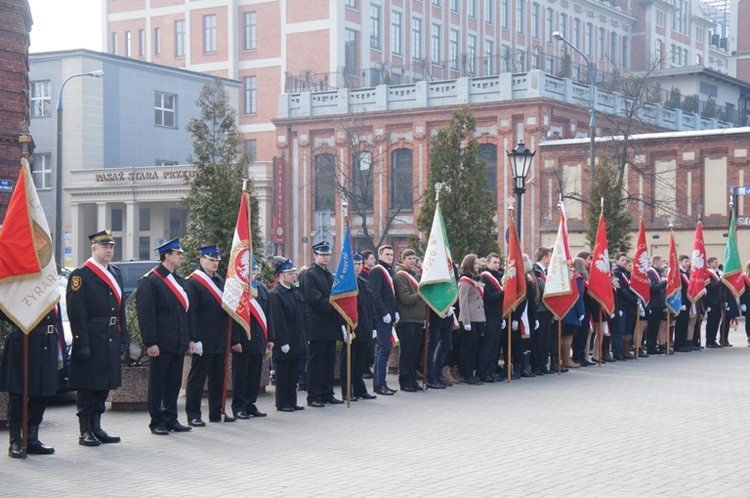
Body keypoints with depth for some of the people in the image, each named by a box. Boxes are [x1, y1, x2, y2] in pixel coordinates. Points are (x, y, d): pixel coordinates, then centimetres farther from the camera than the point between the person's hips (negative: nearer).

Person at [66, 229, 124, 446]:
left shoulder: (116, 273, 16)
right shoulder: (81, 275, -8)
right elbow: (76, 312, -13)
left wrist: (121, 337, 13)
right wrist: (82, 344, -18)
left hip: (111, 339, 7)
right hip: (91, 338, -7)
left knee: (105, 384, 11)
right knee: (87, 385, -2)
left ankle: (96, 427, 20)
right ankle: (85, 431, 4)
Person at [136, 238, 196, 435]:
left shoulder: (181, 282, 16)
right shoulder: (150, 281, -9)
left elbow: (189, 311, 19)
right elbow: (145, 314, -14)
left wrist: (191, 338, 13)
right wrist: (150, 342, -18)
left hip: (179, 343, 7)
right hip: (161, 344, -7)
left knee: (174, 382, 11)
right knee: (157, 383, 1)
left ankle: (171, 419, 19)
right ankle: (157, 422, 8)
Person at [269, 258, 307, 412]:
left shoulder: (295, 292, 12)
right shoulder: (275, 295, -12)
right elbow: (278, 321, -16)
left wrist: (303, 338, 12)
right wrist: (283, 342, -19)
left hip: (296, 341, 8)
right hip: (284, 343, -8)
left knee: (293, 373, 12)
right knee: (283, 374, 1)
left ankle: (292, 402, 19)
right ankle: (282, 403, 8)